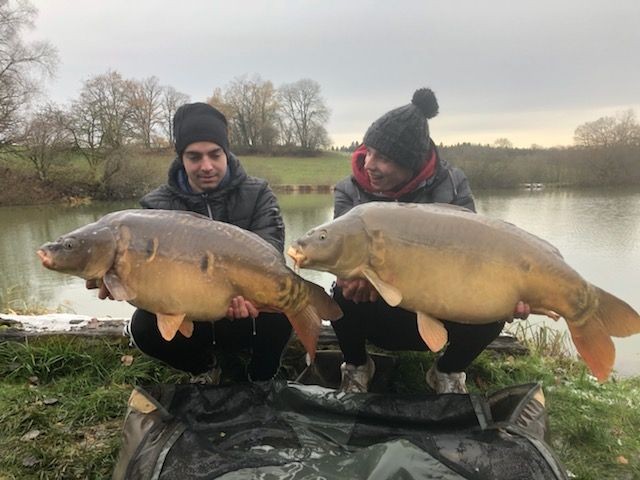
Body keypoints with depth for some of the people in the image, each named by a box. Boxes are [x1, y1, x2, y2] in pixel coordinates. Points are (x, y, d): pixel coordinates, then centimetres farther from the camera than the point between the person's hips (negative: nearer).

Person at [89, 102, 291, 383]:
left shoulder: (257, 195, -8)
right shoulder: (158, 205, -5)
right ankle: (203, 368, 8)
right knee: (144, 327, -26)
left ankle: (261, 379, 1)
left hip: (248, 310, -1)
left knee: (277, 313, -33)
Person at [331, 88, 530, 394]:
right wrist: (354, 276, -44)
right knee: (344, 298, -34)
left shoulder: (452, 185, -10)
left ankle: (448, 371, 7)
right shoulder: (350, 191, -11)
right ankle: (356, 366, 2)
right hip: (377, 316, 0)